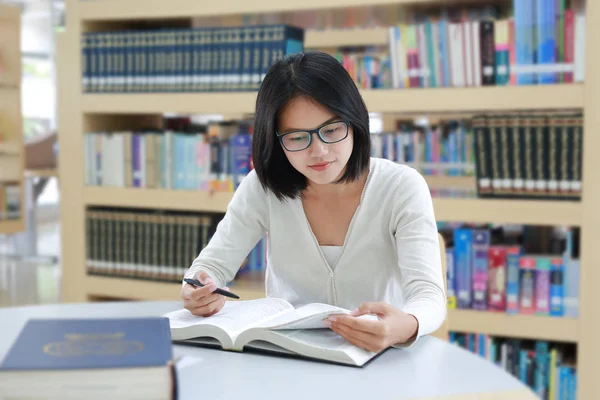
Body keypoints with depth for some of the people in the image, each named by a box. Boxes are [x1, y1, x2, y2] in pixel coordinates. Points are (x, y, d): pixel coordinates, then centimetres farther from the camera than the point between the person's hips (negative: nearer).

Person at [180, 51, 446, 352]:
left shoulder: (403, 188, -11)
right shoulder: (262, 187, -5)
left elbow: (429, 295, -19)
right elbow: (211, 265, -3)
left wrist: (406, 327, -42)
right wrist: (201, 291, -27)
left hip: (378, 362, -1)